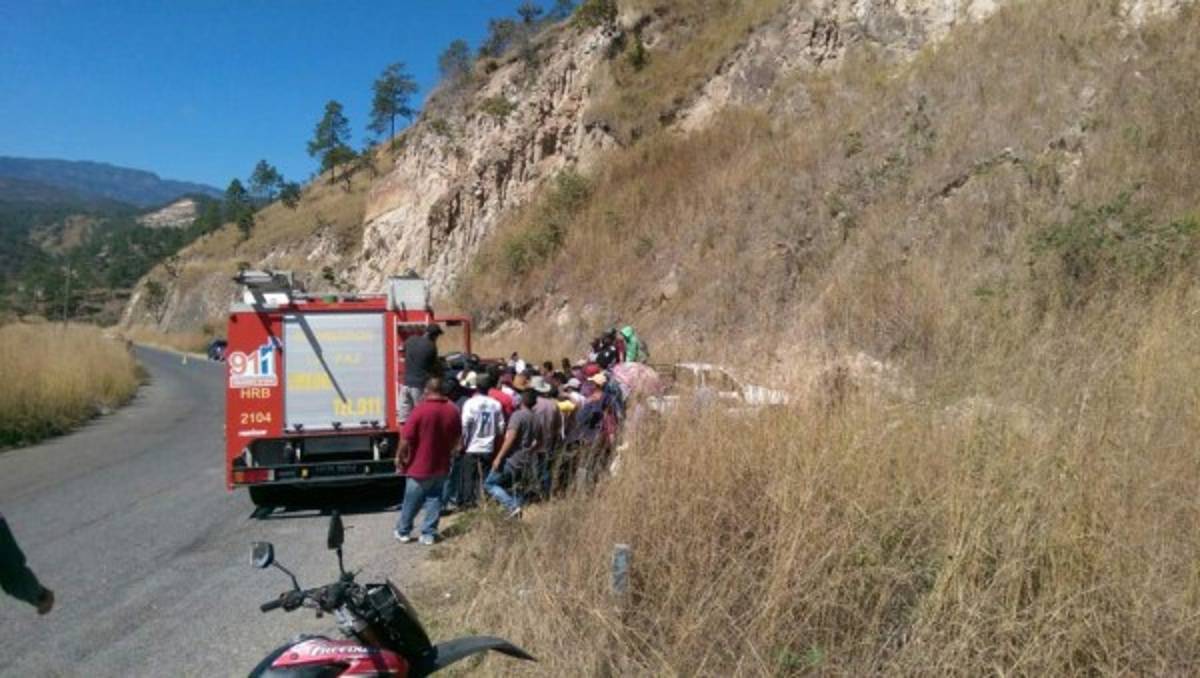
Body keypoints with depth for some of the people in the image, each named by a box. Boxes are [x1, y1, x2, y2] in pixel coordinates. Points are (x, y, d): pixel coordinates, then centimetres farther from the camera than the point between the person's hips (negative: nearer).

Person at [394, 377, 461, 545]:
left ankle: (403, 532, 26)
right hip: (442, 465, 4)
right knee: (434, 500, 12)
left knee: (411, 501, 12)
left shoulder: (420, 410, -18)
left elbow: (406, 439, -16)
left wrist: (399, 457, -1)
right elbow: (457, 438, 10)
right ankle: (429, 534, 13)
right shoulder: (452, 410, -2)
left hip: (420, 466, -3)